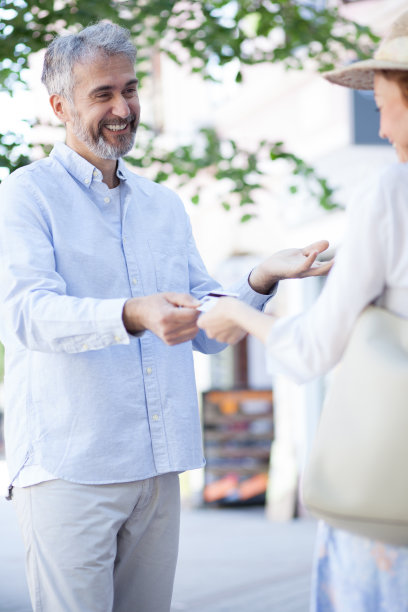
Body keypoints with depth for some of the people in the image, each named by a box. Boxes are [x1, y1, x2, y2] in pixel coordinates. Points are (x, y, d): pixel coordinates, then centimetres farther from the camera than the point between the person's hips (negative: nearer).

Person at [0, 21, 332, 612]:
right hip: (68, 468, -5)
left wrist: (261, 280, -3)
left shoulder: (164, 205, 18)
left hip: (158, 471, 6)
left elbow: (208, 331, 17)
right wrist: (134, 316, -35)